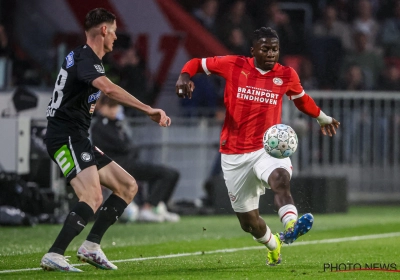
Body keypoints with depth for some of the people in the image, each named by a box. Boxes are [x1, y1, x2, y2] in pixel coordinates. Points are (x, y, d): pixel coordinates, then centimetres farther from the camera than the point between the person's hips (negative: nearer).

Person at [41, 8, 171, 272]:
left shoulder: (85, 58, 18)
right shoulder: (84, 58, -15)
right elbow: (108, 88, -34)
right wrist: (149, 110, -38)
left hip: (79, 140, 10)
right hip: (66, 138, -10)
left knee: (128, 186, 9)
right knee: (93, 197, -27)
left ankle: (91, 247, 8)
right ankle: (54, 256, -27)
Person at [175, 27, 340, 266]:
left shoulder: (286, 76, 3)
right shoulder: (233, 66, -3)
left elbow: (301, 98, 25)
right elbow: (197, 63, 7)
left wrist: (322, 118, 34)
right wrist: (185, 76, -14)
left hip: (269, 148, 0)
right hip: (234, 154, 0)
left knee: (281, 178, -37)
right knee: (249, 221, 6)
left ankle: (291, 226, -61)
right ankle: (273, 244, 38)